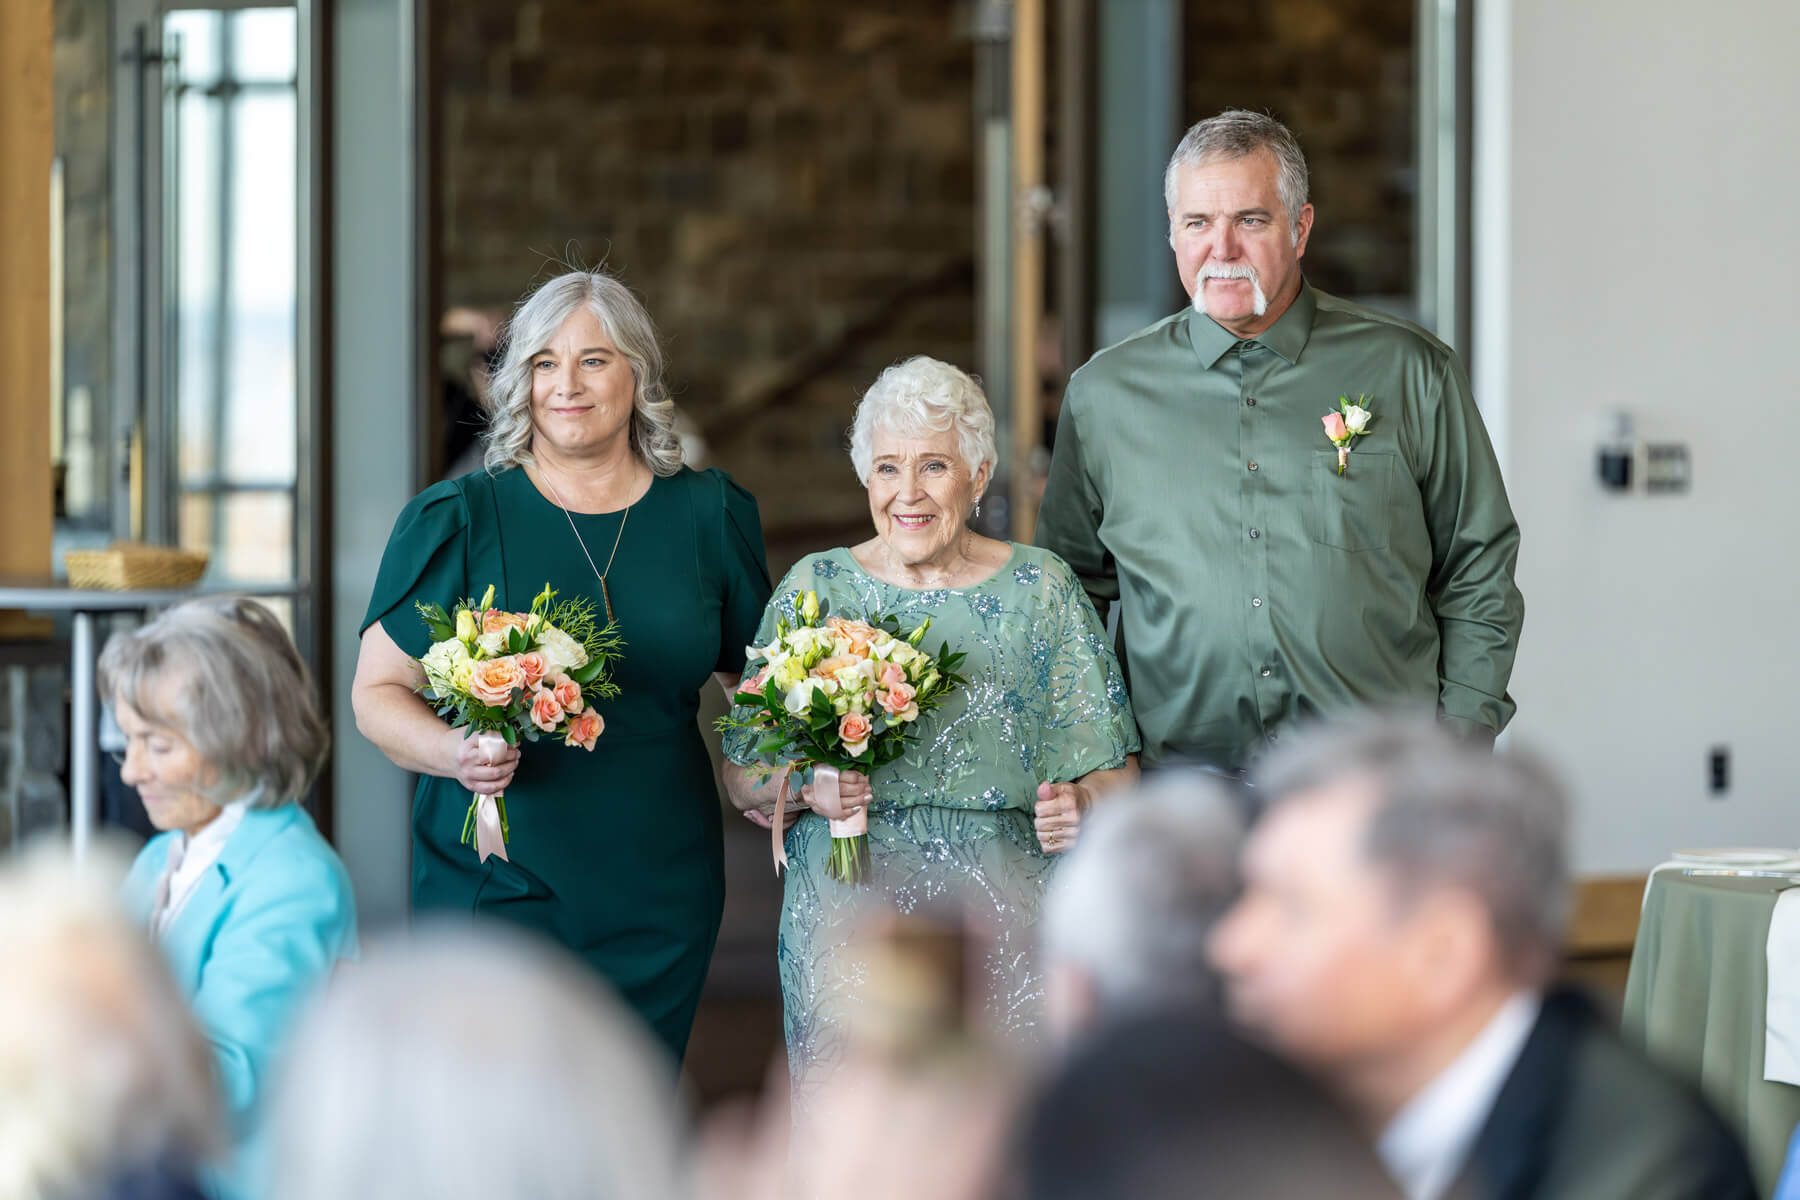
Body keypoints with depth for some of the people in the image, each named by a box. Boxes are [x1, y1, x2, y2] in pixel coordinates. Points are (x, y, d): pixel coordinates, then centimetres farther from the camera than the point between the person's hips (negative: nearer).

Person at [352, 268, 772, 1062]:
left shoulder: (707, 515, 7)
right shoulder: (455, 519, -1)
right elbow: (378, 692, 0)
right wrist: (453, 752, -20)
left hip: (659, 898, 3)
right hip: (495, 888, -2)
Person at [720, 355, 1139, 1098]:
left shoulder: (1039, 588, 8)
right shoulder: (815, 589, 8)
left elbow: (1115, 770, 8)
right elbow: (743, 778, 8)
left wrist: (1081, 805, -13)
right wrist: (804, 787, -12)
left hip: (1004, 922, 0)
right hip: (850, 918, 0)